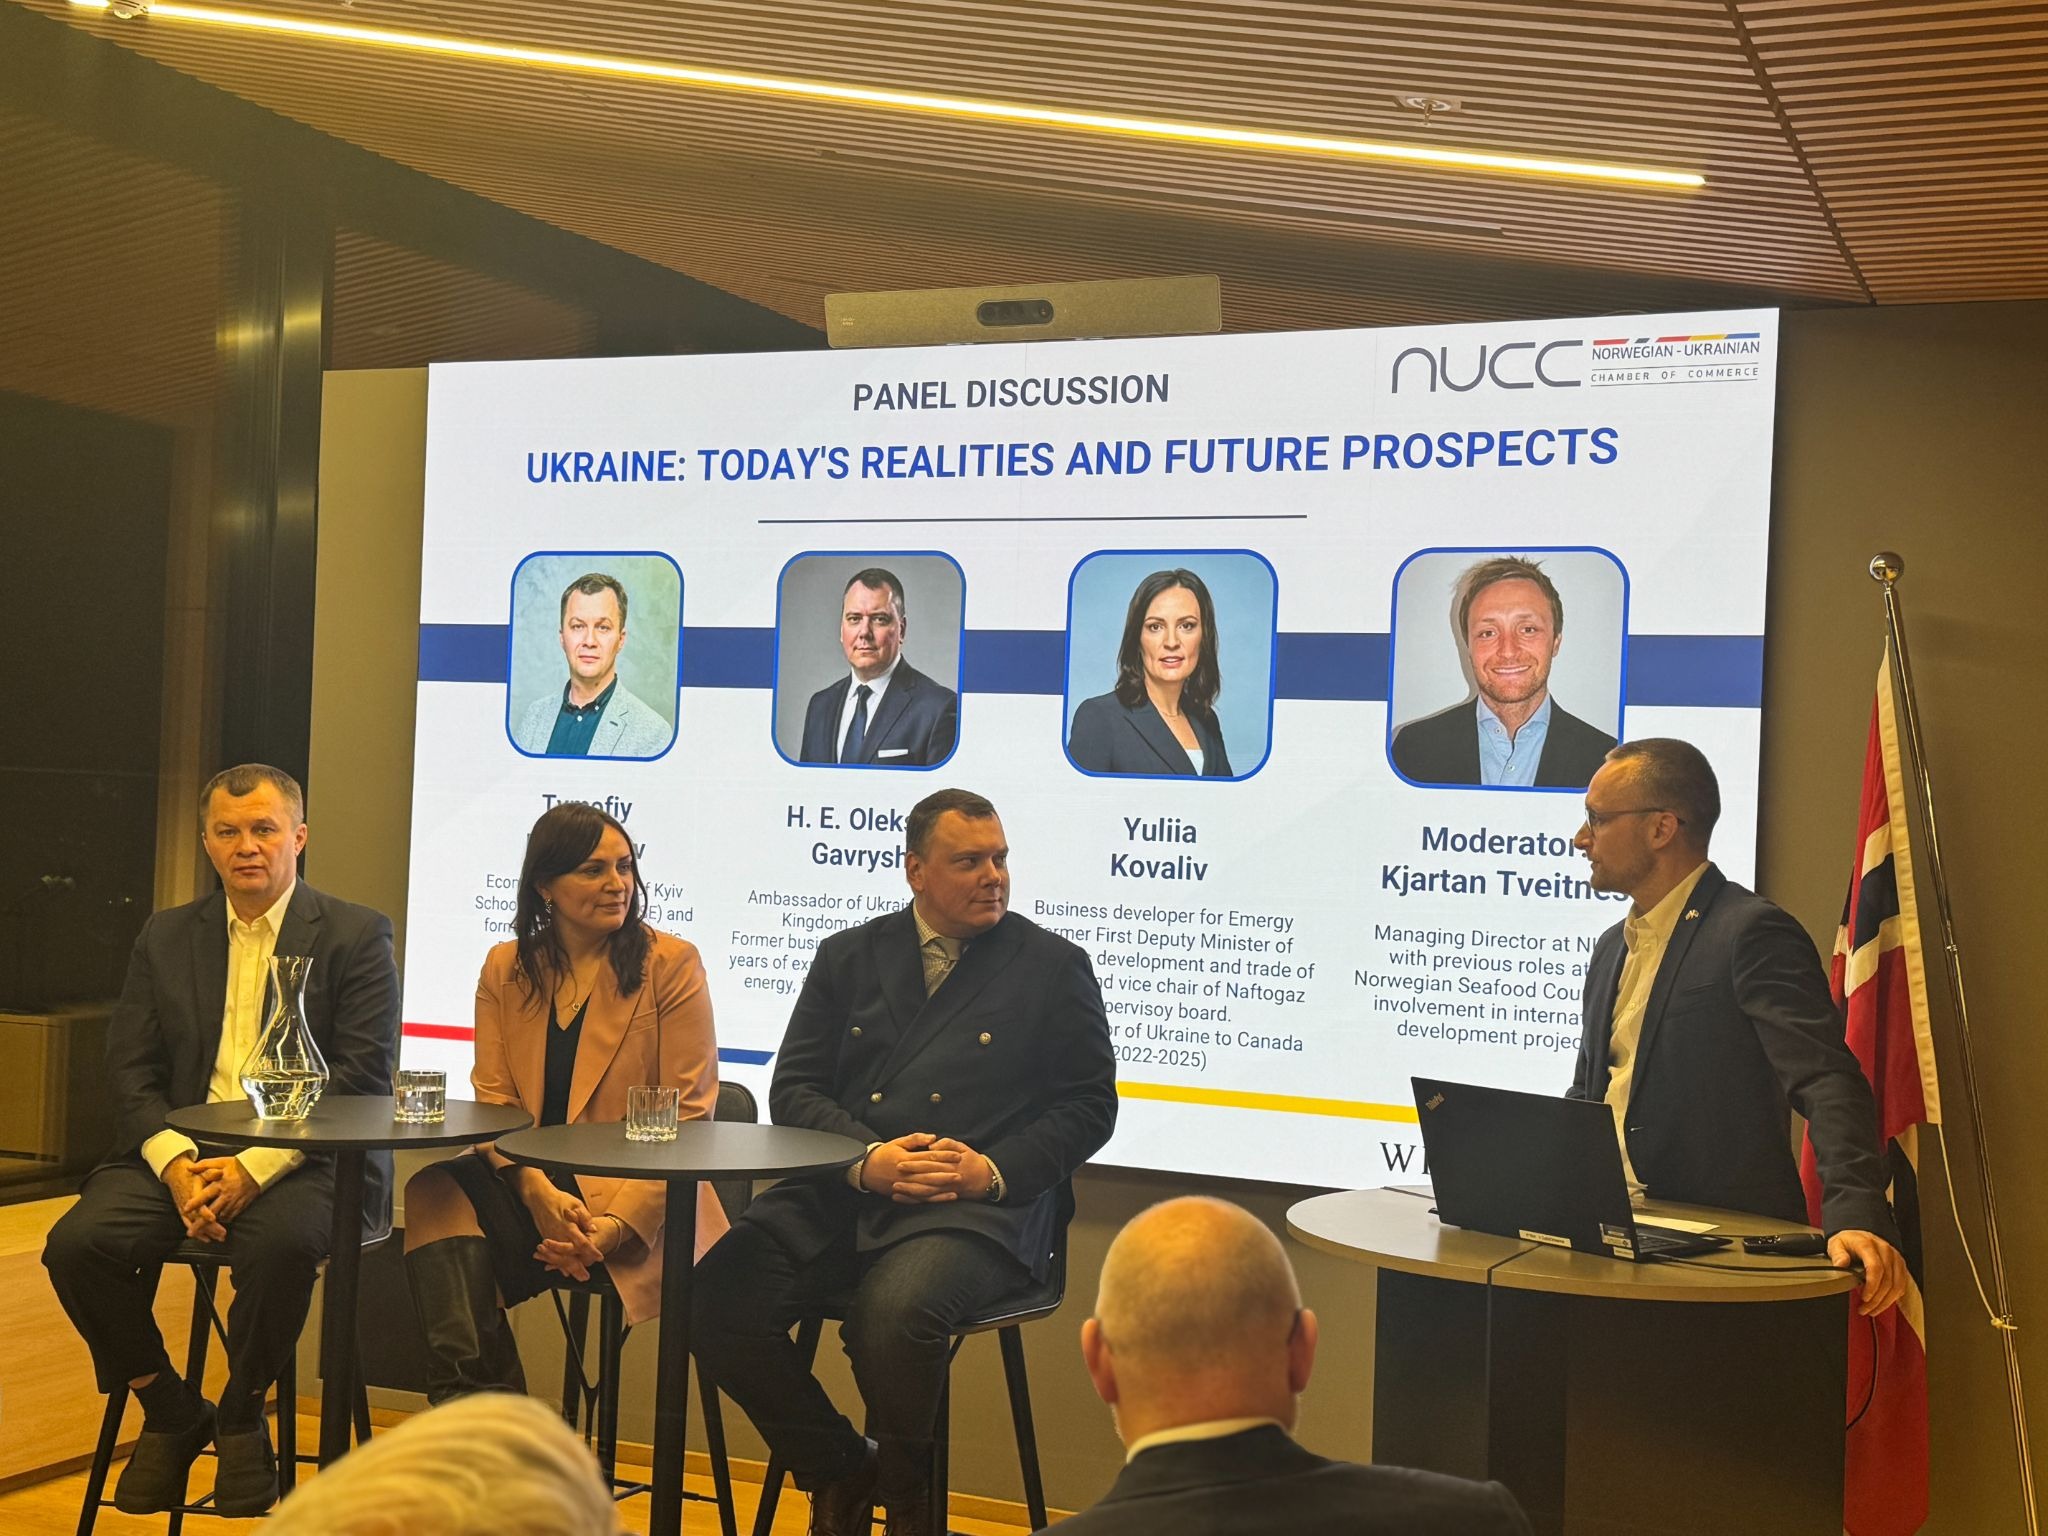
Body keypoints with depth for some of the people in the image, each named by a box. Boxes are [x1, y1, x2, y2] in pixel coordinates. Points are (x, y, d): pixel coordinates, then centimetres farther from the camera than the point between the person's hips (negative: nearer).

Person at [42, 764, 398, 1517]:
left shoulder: (356, 935, 2)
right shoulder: (166, 937, 15)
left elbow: (363, 1076, -8)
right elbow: (130, 1070, 8)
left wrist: (252, 1167, -19)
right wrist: (176, 1165, -13)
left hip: (304, 1160, -4)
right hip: (179, 1150, 4)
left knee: (281, 1242, -35)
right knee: (77, 1243, -22)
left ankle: (241, 1418, -6)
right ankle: (171, 1412, 2)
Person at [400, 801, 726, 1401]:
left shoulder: (671, 963, 0)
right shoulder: (505, 968, 13)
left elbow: (688, 1114, -5)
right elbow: (493, 1098, 5)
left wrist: (615, 1223, -18)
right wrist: (537, 1191, -16)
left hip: (638, 1205, -4)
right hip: (527, 1185, 5)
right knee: (437, 1192, -26)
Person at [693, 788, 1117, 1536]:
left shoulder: (1055, 966, 8)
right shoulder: (849, 956, 15)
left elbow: (1089, 1106, 5)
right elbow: (793, 1088, 10)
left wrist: (993, 1171, -11)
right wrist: (867, 1158, -10)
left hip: (980, 1208, -3)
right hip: (843, 1192, 4)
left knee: (894, 1311, -34)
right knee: (718, 1296, -20)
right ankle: (840, 1471, 4)